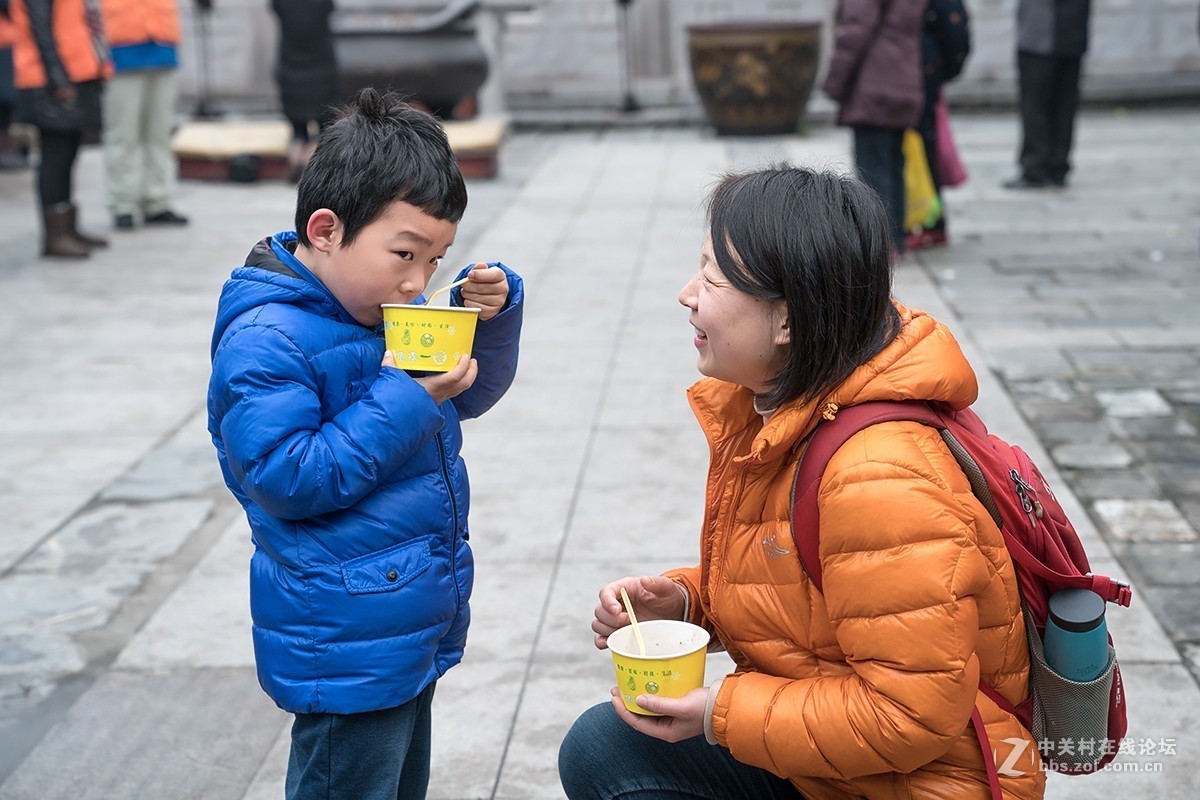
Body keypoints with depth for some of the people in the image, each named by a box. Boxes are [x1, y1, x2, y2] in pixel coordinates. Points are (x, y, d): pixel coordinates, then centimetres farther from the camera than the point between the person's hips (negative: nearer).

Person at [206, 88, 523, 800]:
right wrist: (405, 399, -25)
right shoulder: (264, 341, -20)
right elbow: (286, 478, -24)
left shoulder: (387, 302, 7)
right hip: (347, 651, -9)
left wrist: (492, 314, -4)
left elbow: (471, 394, 16)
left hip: (414, 627, 9)